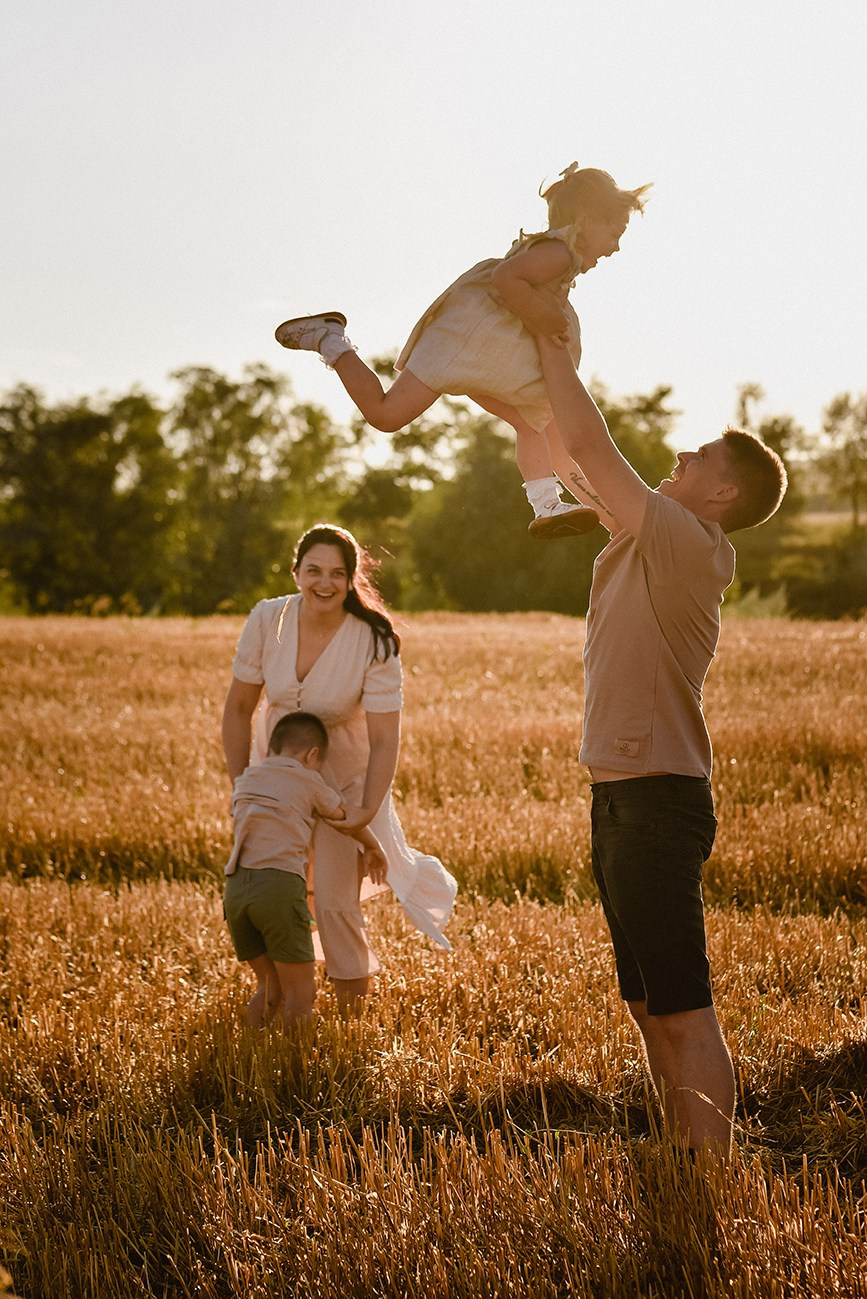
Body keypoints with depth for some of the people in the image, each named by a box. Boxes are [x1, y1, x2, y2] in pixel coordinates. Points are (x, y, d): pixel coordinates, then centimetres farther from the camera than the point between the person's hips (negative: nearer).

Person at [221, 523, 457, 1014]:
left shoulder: (374, 643, -24)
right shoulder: (268, 619, -16)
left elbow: (385, 739, -22)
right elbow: (239, 706, -6)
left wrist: (368, 810, -31)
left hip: (345, 774, -3)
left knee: (335, 896, -7)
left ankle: (355, 994, 20)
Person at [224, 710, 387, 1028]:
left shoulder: (245, 781, 23)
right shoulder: (307, 781, 10)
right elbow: (348, 818, 24)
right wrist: (372, 849, 45)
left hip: (236, 886, 6)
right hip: (280, 885, -6)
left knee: (270, 986, 17)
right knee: (300, 993, 1)